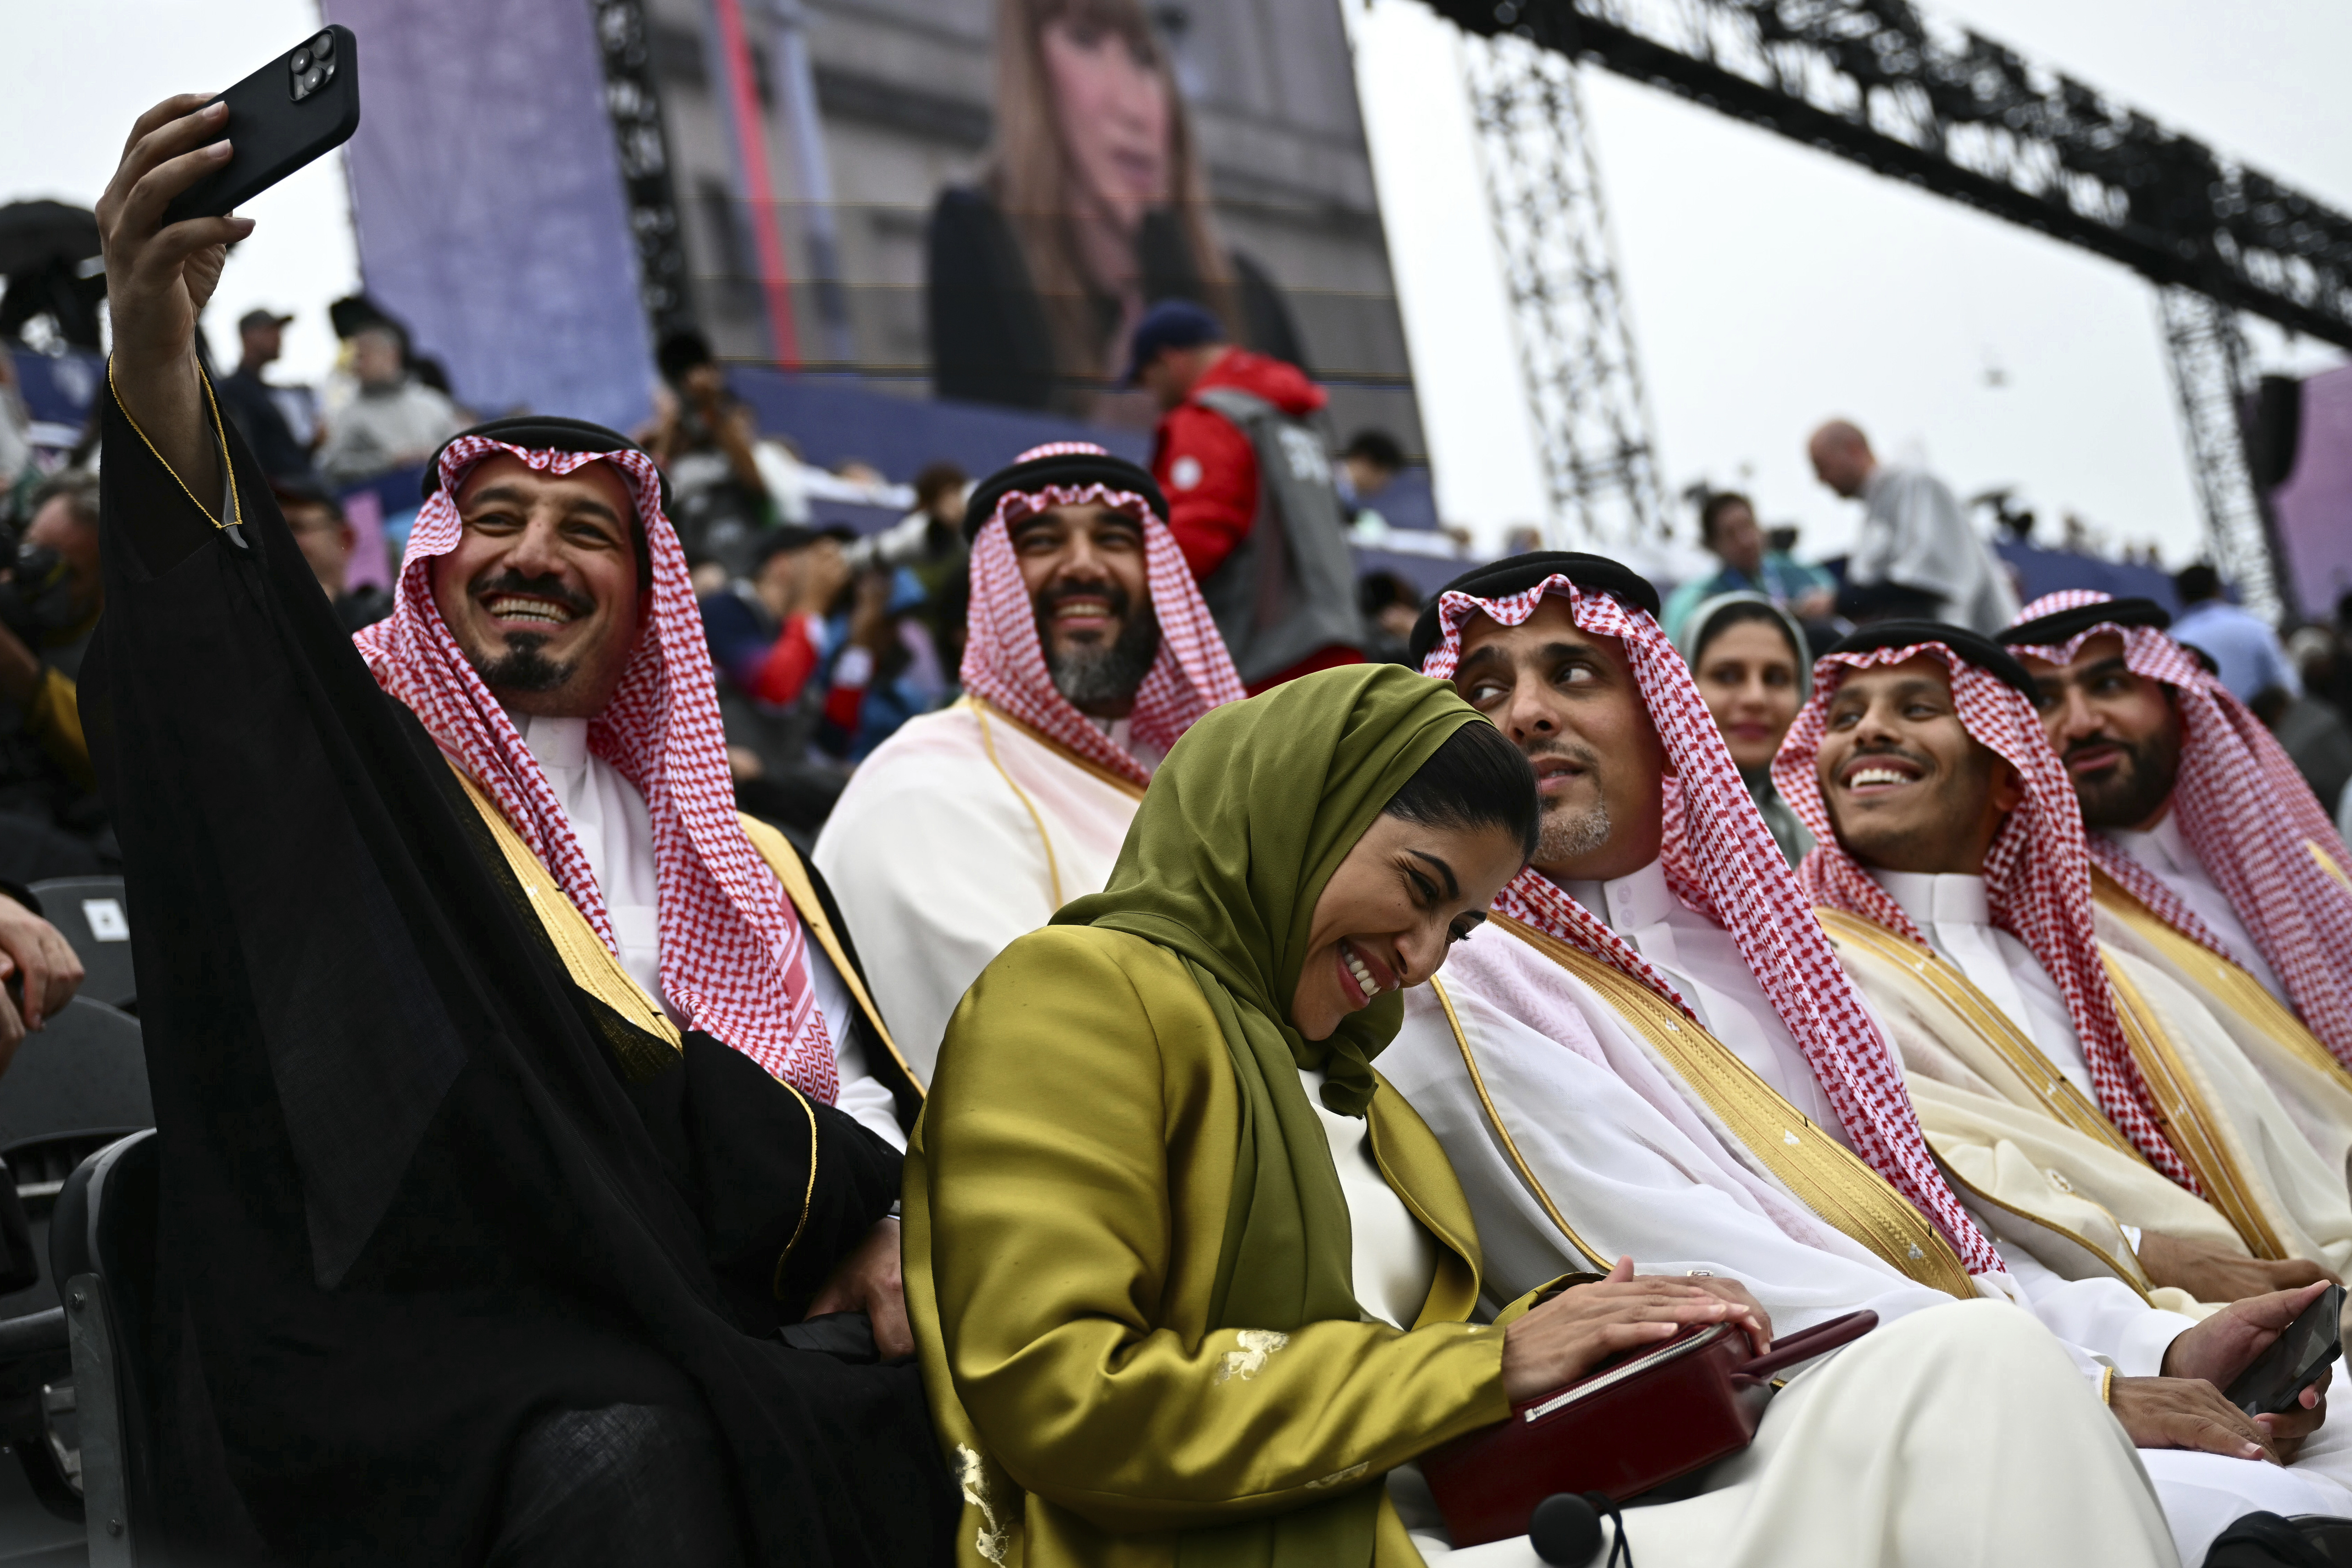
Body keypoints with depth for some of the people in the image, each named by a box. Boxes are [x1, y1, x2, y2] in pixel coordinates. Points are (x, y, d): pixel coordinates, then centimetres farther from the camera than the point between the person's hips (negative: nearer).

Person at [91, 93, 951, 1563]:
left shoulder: (728, 857, 25)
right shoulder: (350, 767, 9)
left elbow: (866, 1091, 20)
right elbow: (207, 668, -14)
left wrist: (888, 1224, -4)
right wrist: (154, 361, -32)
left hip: (691, 1351, 5)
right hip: (422, 1333, -5)